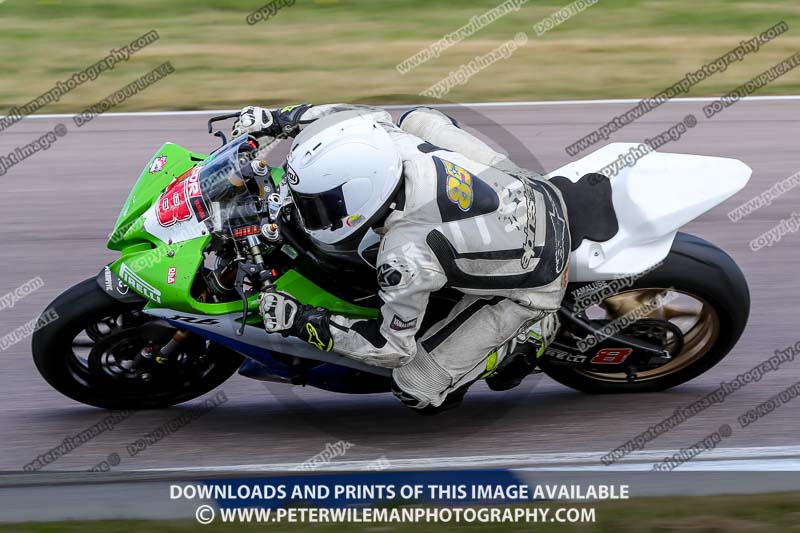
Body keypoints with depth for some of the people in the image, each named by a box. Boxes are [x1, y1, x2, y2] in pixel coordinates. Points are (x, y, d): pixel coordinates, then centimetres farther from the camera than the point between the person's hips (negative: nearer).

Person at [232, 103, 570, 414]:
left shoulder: (407, 256, -37)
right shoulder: (387, 140, -20)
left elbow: (394, 347, -22)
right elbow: (367, 114, 6)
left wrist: (300, 321, -21)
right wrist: (277, 120, 2)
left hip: (531, 282, -7)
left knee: (419, 391, -4)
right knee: (416, 117, 19)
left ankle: (529, 335, 7)